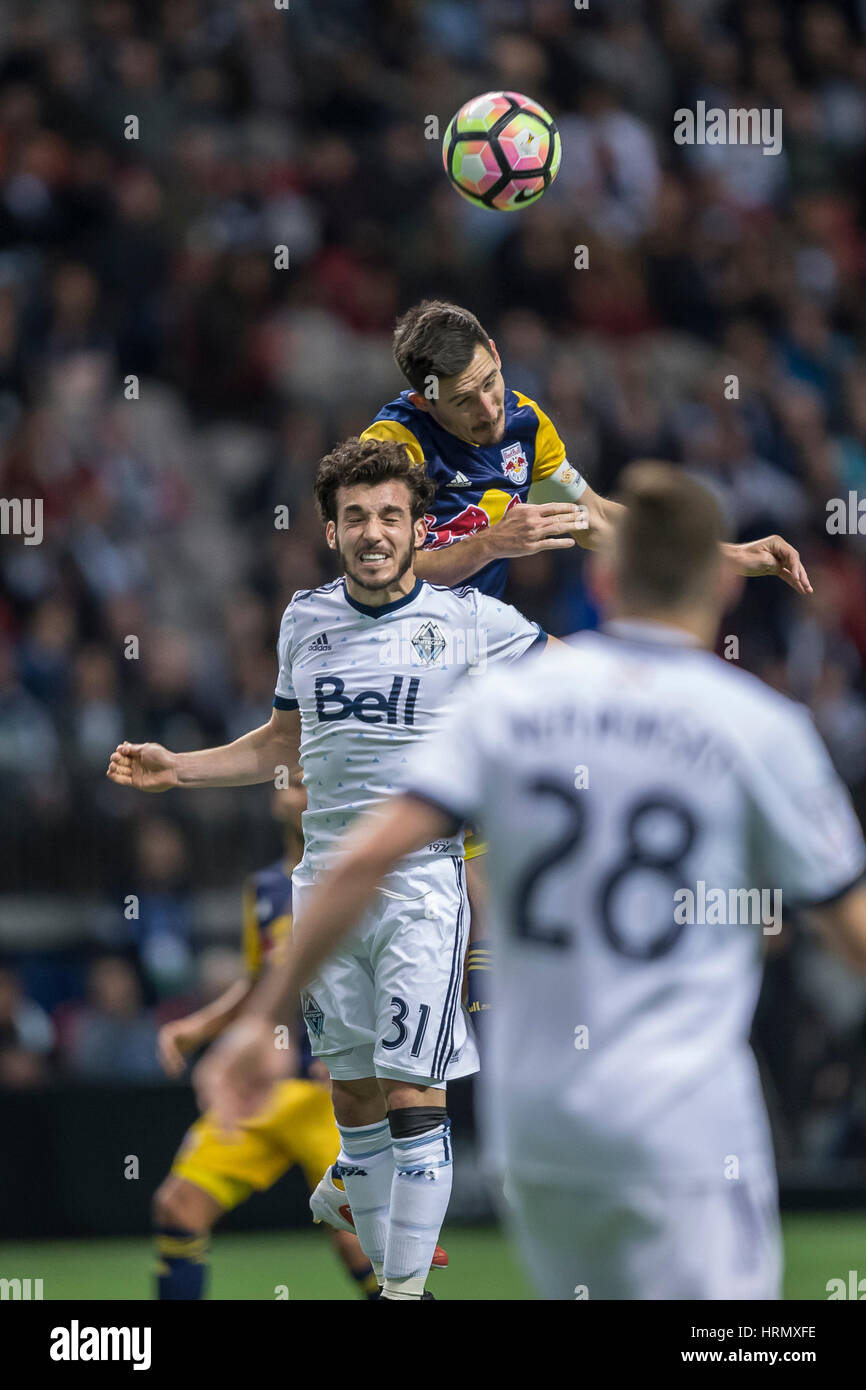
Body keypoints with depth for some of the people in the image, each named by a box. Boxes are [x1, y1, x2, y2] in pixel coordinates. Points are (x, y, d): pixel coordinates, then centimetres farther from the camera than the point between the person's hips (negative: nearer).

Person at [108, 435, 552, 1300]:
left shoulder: (467, 619, -2)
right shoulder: (307, 618, 10)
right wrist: (172, 768, 17)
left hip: (420, 879, -4)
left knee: (412, 1095, -11)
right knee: (353, 1099, 6)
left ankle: (408, 1287, -9)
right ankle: (384, 1270, 14)